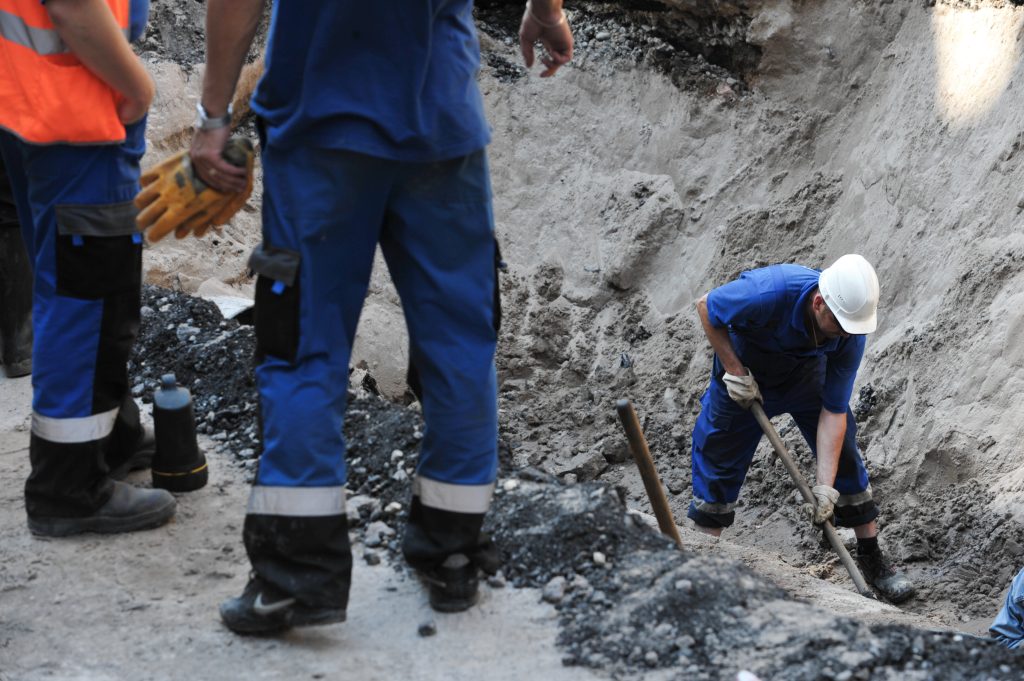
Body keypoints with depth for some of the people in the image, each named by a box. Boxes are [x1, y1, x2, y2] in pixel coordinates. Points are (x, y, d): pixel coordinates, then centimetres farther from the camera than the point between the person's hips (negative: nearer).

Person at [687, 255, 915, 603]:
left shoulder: (851, 333, -29)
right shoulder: (769, 291, -41)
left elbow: (833, 412, -24)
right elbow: (706, 307, -22)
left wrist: (825, 485, -28)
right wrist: (733, 370, -23)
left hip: (806, 372, 2)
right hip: (744, 368, -2)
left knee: (844, 456, 0)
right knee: (718, 458, 1)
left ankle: (872, 559, 12)